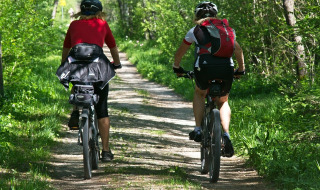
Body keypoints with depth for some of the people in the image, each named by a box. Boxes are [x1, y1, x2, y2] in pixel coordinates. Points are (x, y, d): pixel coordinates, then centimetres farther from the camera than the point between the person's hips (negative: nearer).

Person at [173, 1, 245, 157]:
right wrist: (241, 70, 46)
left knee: (199, 93, 30)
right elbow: (238, 50, 32)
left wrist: (177, 68, 48)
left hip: (204, 66, -1)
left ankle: (198, 129, 18)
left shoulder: (195, 30, 21)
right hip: (226, 67, 1)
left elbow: (179, 53, 31)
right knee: (223, 102, 24)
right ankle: (226, 135, 2)